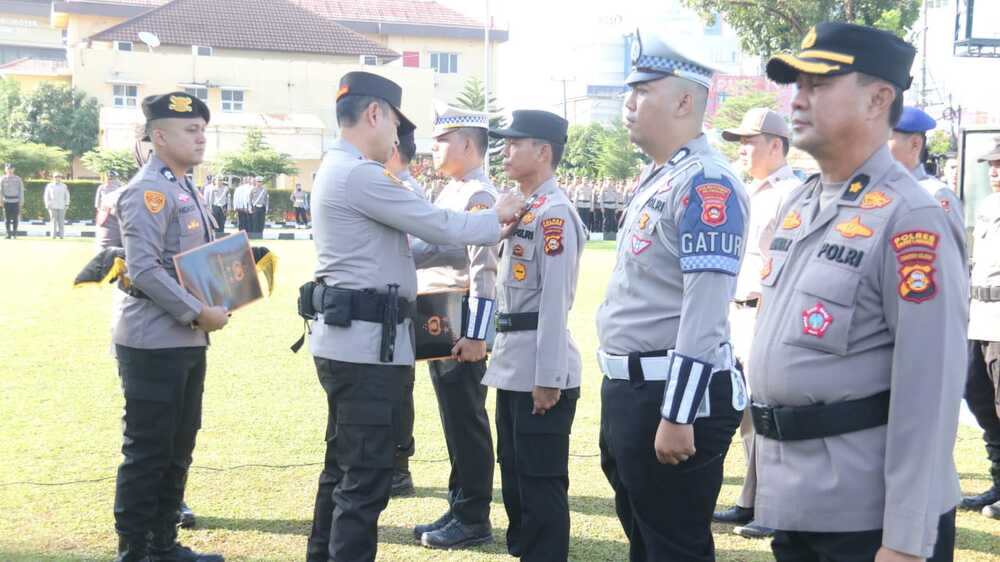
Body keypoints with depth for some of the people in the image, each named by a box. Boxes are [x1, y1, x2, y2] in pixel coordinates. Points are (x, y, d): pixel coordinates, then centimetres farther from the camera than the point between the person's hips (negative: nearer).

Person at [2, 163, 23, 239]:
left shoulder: (18, 179, 4)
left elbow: (21, 190, 6)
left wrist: (21, 201, 1)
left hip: (16, 201, 0)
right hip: (6, 201, 0)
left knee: (15, 218, -1)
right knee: (7, 218, -1)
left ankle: (14, 233, 9)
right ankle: (8, 234, 5)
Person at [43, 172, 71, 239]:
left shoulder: (64, 186, 9)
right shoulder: (49, 186, 5)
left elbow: (67, 196, 13)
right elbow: (46, 196, 6)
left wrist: (67, 204, 4)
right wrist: (47, 205, -2)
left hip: (61, 206, 1)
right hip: (53, 206, -1)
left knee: (61, 221, -5)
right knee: (54, 220, -4)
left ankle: (61, 235, -3)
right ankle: (53, 235, -2)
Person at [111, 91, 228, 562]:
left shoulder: (186, 190, 15)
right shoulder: (148, 191, -14)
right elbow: (144, 269, -23)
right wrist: (199, 313, -20)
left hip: (188, 341, 10)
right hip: (153, 343, -10)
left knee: (177, 450, 16)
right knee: (146, 453, -1)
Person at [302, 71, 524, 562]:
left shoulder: (338, 171, 18)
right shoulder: (360, 174, -16)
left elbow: (415, 237, 21)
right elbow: (438, 226, -13)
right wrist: (496, 217, 3)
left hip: (347, 339, 11)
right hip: (368, 341, -11)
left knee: (344, 466, 19)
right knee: (367, 478, -5)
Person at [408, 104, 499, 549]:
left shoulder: (479, 196, -14)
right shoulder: (451, 193, 16)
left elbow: (485, 271, -21)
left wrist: (475, 336, -25)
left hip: (462, 326, -10)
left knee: (467, 422, -2)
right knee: (454, 420, 14)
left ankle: (473, 520, 7)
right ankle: (459, 509, 23)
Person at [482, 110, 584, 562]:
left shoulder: (554, 212, -15)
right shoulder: (523, 209, 15)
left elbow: (555, 300, -19)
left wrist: (548, 378, -21)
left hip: (539, 369, -10)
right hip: (513, 366, 10)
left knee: (541, 483, -2)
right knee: (514, 475, 18)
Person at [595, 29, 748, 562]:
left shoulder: (706, 183, -17)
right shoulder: (654, 178, 14)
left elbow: (705, 312, -23)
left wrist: (677, 416, -24)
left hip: (672, 396, -10)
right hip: (628, 388, 10)